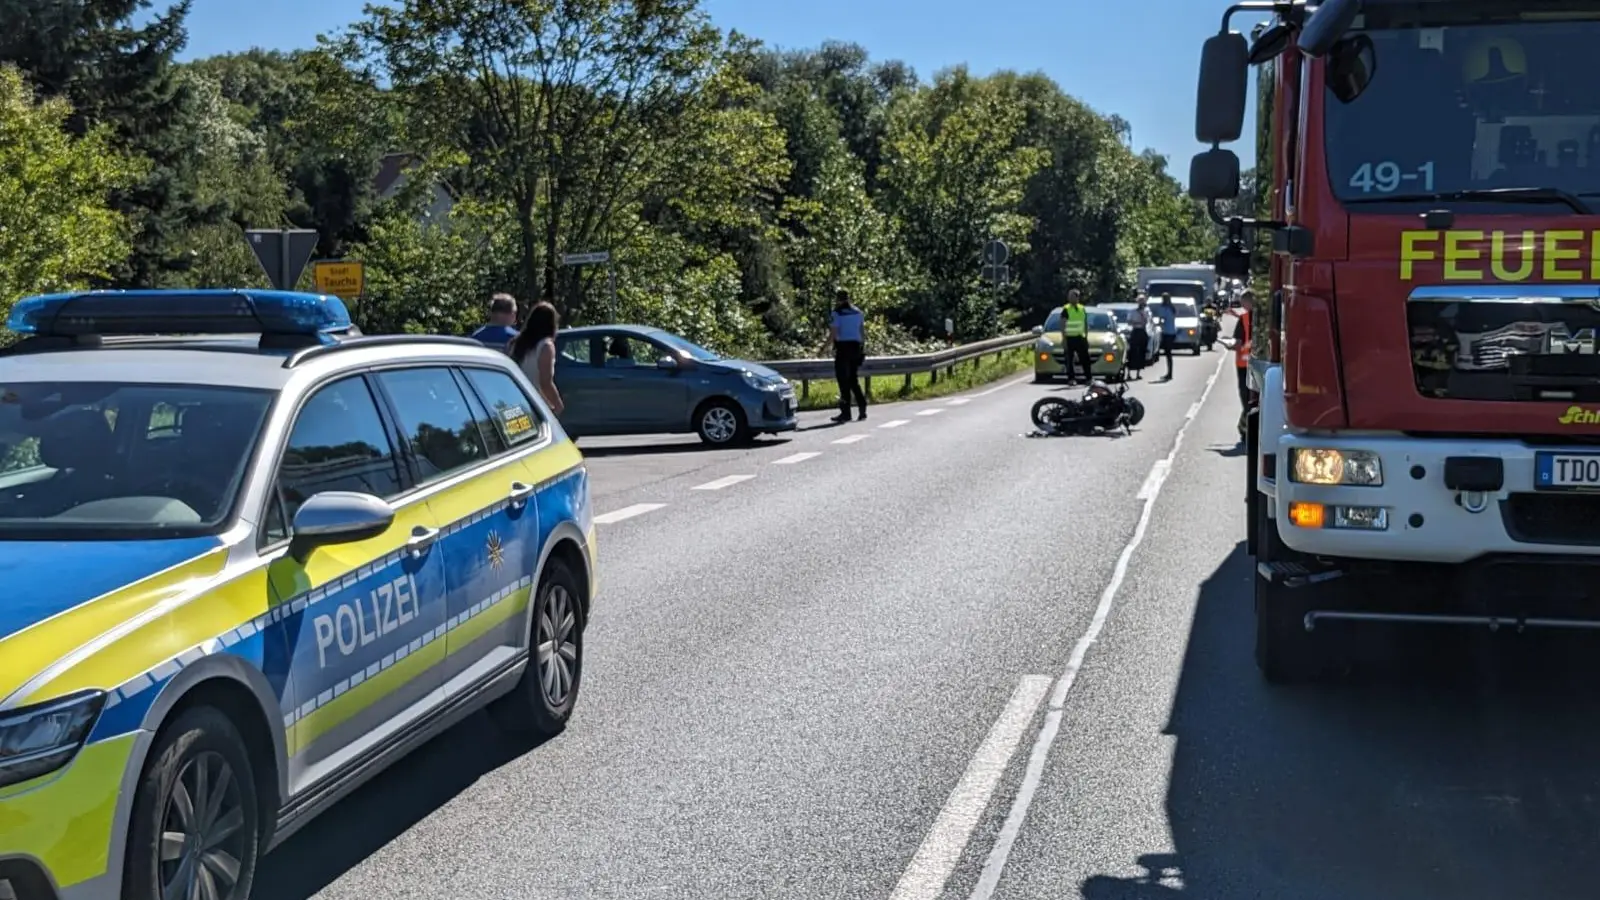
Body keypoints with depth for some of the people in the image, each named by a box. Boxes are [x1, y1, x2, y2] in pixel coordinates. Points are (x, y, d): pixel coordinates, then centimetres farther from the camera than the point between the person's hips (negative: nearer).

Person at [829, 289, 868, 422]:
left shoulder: (837, 313, -9)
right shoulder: (858, 312, 9)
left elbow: (833, 334, -14)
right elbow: (863, 332, 11)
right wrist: (863, 348, 18)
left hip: (843, 347, -6)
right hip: (856, 346, 6)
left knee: (843, 381, 0)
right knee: (854, 380, 15)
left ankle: (846, 412, -1)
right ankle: (862, 409, 8)